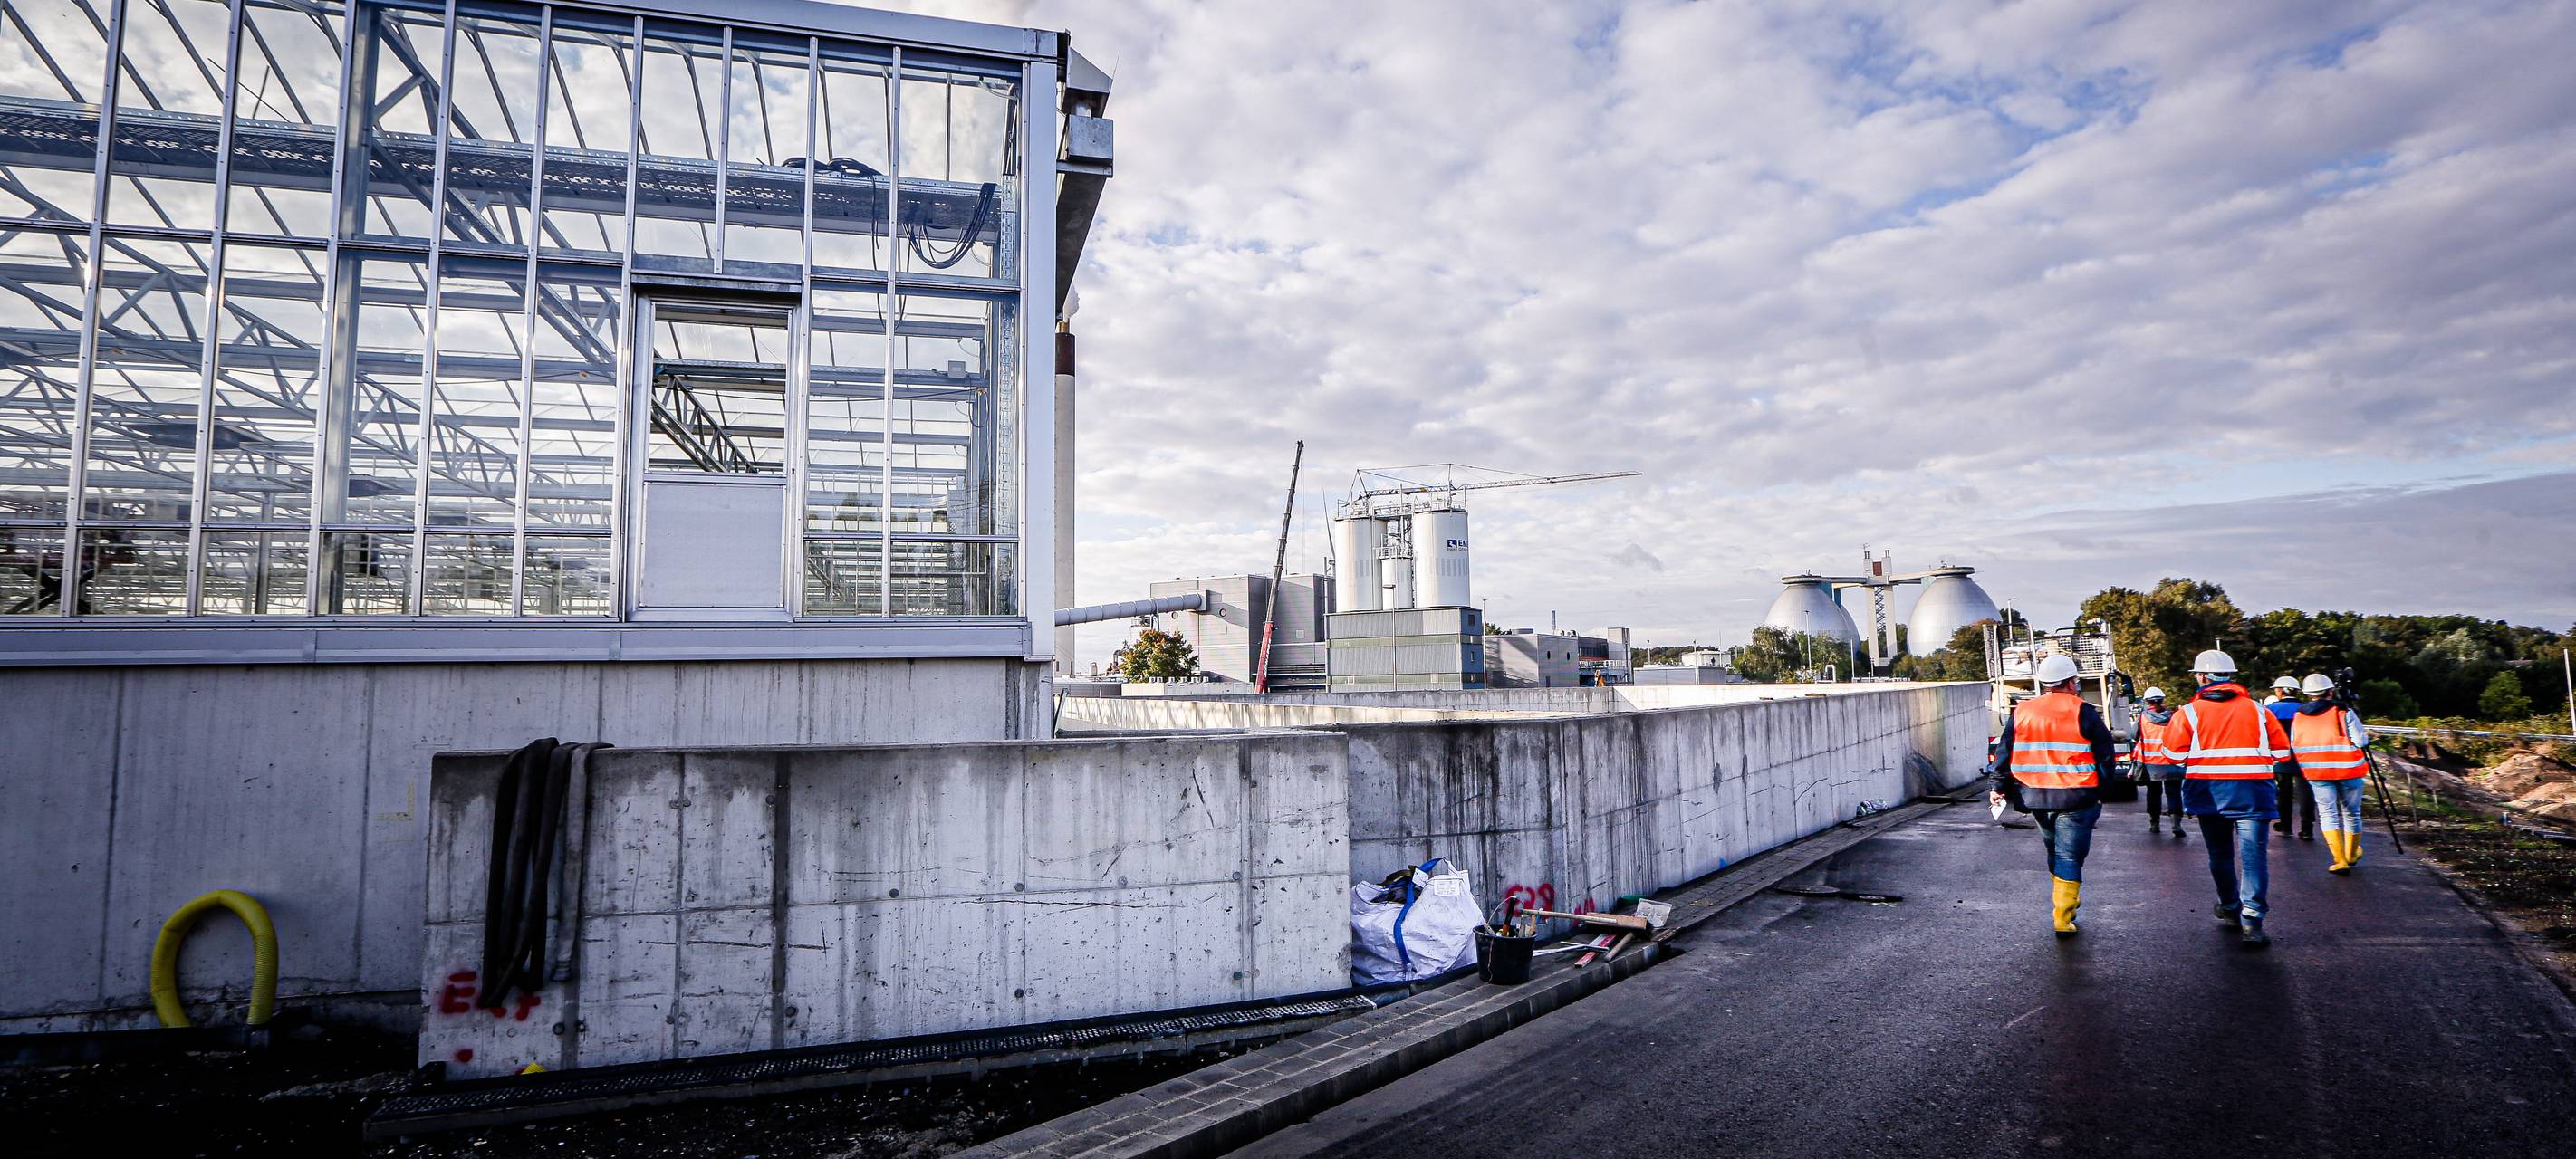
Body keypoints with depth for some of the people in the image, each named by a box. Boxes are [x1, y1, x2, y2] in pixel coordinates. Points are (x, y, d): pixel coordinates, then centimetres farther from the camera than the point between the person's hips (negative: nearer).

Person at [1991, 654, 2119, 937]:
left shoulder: (2021, 712, 5)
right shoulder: (2083, 712, -6)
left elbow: (2004, 752, 5)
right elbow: (2105, 754, -2)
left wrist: (2001, 787, 10)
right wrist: (2102, 790, 8)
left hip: (2034, 796, 4)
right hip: (2075, 797, -4)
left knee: (2054, 849, 22)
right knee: (2069, 855, 0)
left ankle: (2065, 900, 35)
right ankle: (2063, 918, -3)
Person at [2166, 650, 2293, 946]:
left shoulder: (2189, 712, -2)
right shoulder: (2257, 710, 4)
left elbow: (2174, 754, -6)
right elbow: (2282, 752, 6)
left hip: (2209, 791, 0)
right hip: (2252, 791, 0)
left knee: (2220, 853, 16)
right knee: (2253, 853, -2)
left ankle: (2230, 908, 30)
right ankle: (2251, 920, -10)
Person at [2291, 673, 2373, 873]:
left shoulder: (2298, 717, 4)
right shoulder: (2344, 713, -8)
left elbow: (2293, 747, 8)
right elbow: (2361, 741, -10)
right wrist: (2367, 735, 11)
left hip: (2316, 773, 2)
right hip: (2347, 770, -1)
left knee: (2328, 813, 4)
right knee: (2351, 813, 15)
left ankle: (2340, 860, -7)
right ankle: (2351, 856, 30)